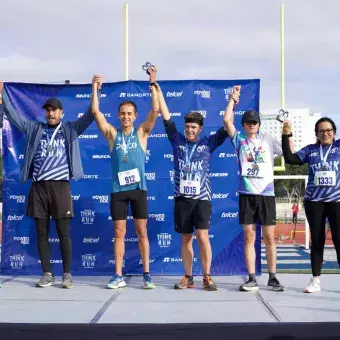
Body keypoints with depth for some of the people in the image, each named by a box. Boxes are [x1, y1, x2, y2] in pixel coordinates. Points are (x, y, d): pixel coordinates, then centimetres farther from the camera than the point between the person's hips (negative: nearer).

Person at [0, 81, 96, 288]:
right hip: (39, 187, 3)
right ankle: (47, 274, 14)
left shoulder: (70, 129, 8)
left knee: (64, 233, -1)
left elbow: (90, 116, -1)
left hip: (60, 187, -2)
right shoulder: (35, 129, 13)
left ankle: (67, 274, 8)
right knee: (42, 233, 5)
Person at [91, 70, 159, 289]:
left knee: (142, 232, 4)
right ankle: (119, 276, 11)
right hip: (118, 190, 1)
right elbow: (96, 111, -2)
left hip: (138, 189, -1)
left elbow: (155, 111, -8)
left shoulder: (141, 133, 3)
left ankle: (147, 274, 10)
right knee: (119, 233, 5)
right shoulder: (112, 134, 5)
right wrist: (95, 87, -7)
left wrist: (153, 84, -13)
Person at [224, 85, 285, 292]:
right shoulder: (239, 140, 7)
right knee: (249, 237, 2)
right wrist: (233, 98, 4)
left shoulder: (269, 140, 8)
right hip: (246, 194, 0)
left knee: (269, 237, 4)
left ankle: (273, 278, 13)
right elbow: (227, 120, -1)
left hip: (266, 194, 0)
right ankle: (252, 279, 8)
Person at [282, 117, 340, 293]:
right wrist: (286, 136, -5)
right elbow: (290, 159, 1)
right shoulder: (310, 150, 7)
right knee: (317, 240, 7)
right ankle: (316, 280, 13)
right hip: (313, 201, 2)